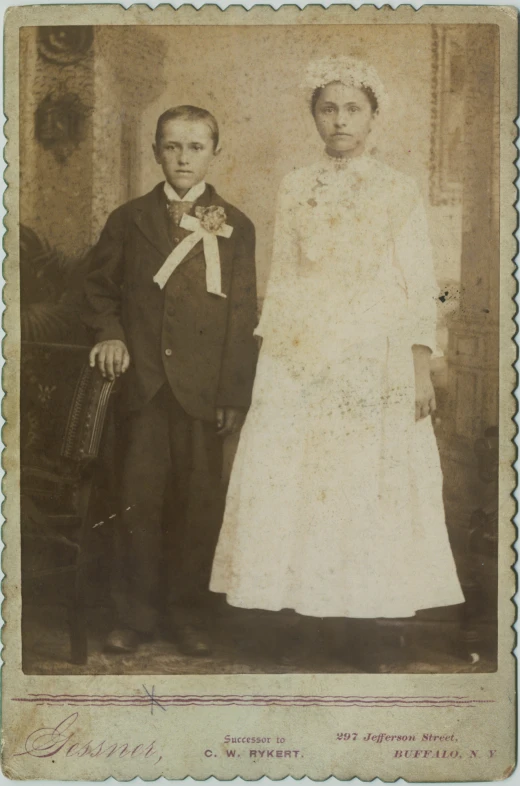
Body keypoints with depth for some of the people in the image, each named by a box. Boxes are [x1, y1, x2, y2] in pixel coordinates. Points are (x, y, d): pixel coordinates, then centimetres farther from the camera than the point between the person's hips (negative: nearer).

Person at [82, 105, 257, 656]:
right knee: (138, 500, 4)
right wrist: (109, 334, -3)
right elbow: (99, 288, 17)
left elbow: (243, 316, 1)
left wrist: (236, 394, -4)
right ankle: (134, 616, 18)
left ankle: (190, 615, 20)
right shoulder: (128, 220, 11)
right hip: (144, 381, 1)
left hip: (204, 387, -1)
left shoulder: (235, 227, 6)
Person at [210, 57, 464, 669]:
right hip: (298, 359, 2)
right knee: (288, 480, 0)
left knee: (371, 483, -1)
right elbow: (281, 278, 12)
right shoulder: (294, 189, 11)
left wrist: (421, 368, -7)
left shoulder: (398, 191, 4)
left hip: (375, 363, -2)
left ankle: (368, 601, 12)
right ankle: (296, 595, 11)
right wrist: (266, 350, 6)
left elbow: (420, 284, 0)